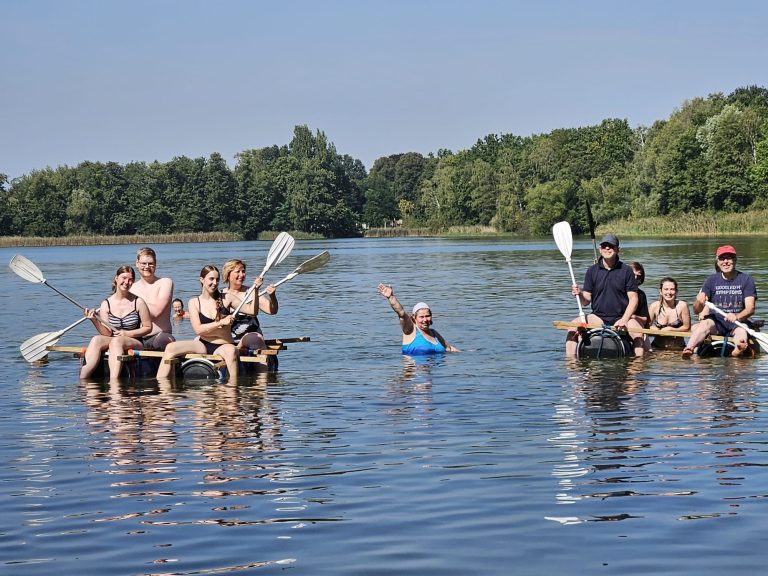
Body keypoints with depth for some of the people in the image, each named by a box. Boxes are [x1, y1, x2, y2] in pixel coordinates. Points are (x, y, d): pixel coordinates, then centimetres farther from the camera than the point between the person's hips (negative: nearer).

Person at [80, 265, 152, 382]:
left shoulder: (138, 302, 0)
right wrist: (95, 321, -18)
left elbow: (148, 327, 5)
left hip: (135, 344, -2)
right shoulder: (106, 304, 5)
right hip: (111, 341, 2)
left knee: (116, 341, -36)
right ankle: (82, 380, -41)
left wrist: (128, 334, -8)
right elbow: (107, 333, -2)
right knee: (96, 340, -30)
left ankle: (113, 381, -52)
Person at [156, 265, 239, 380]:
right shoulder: (194, 302, 3)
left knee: (231, 350, -39)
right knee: (170, 348, -19)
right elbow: (198, 329, -8)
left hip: (222, 346, -2)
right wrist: (221, 322, -17)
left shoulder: (226, 299, 4)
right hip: (202, 344, 2)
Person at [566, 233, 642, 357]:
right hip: (598, 317, 2)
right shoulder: (592, 271, 5)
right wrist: (579, 295, -19)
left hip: (621, 318, -2)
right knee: (573, 326, -21)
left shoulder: (626, 271, 1)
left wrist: (624, 320, -16)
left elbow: (633, 298, -3)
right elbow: (586, 301, 5)